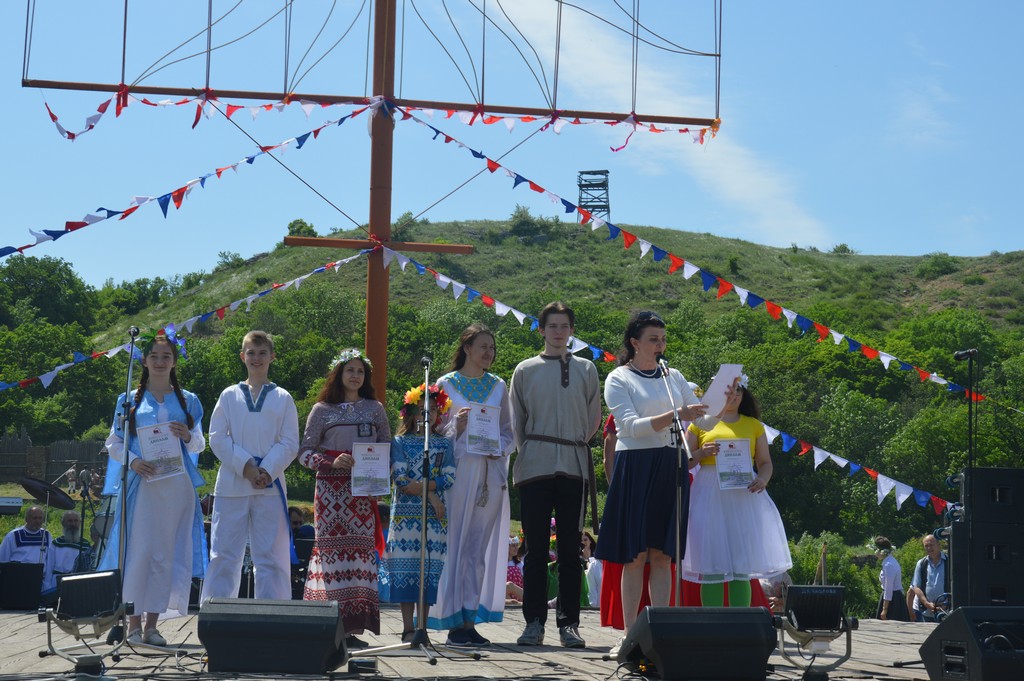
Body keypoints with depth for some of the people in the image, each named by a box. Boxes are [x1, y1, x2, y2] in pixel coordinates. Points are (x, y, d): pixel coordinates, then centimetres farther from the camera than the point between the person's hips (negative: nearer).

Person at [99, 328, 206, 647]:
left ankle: (152, 623, 7)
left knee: (166, 554, 1)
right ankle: (134, 623, -1)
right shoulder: (129, 400, 10)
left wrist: (188, 436, -9)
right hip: (140, 481, -2)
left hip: (176, 484, 2)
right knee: (138, 551, -8)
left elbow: (199, 445, 13)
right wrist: (133, 461, -12)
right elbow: (113, 442, 6)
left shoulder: (188, 401, 13)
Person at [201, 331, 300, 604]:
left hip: (270, 485, 0)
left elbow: (290, 444, 4)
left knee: (270, 556, 0)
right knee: (224, 553, 0)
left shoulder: (282, 398, 9)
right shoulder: (229, 396, 10)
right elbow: (217, 438, 2)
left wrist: (267, 470, -12)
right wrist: (245, 466, -11)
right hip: (231, 485, 0)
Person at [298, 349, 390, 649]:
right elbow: (305, 452, 3)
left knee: (362, 548, -4)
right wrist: (331, 463, -13)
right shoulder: (322, 410, 8)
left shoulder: (375, 409, 14)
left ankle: (353, 625, -1)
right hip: (331, 490, -2)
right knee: (332, 548, -8)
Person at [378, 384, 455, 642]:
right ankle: (408, 628, 1)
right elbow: (399, 478, -6)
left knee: (430, 567, 0)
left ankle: (422, 626, 5)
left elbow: (449, 478, 0)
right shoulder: (400, 442, 6)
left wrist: (419, 485, -12)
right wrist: (431, 494, -11)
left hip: (435, 516, 2)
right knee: (405, 567, -4)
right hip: (406, 514, -2)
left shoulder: (444, 444, 12)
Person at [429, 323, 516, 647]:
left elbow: (509, 431, 17)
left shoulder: (499, 386, 14)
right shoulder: (446, 384, 4)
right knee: (456, 545, -7)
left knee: (481, 548, 3)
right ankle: (455, 622, -3)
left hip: (491, 473, 3)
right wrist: (458, 424, -15)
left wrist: (499, 447, -4)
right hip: (459, 471, -3)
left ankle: (470, 620, 6)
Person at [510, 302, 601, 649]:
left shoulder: (586, 369, 11)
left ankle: (568, 623, 4)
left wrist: (575, 446, 7)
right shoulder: (526, 370, 9)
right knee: (536, 548, 0)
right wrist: (528, 451, 6)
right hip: (535, 466, 0)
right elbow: (516, 419, 12)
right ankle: (534, 622, 4)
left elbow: (594, 418, 14)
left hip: (574, 467, 1)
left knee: (570, 548, 1)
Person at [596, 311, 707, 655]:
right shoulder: (618, 379, 0)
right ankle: (630, 634, 0)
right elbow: (632, 426, -12)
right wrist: (675, 416, -24)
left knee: (662, 554, 2)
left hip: (670, 470, 4)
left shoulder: (674, 377, 15)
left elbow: (702, 421, 11)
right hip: (635, 468, -4)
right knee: (635, 555, -3)